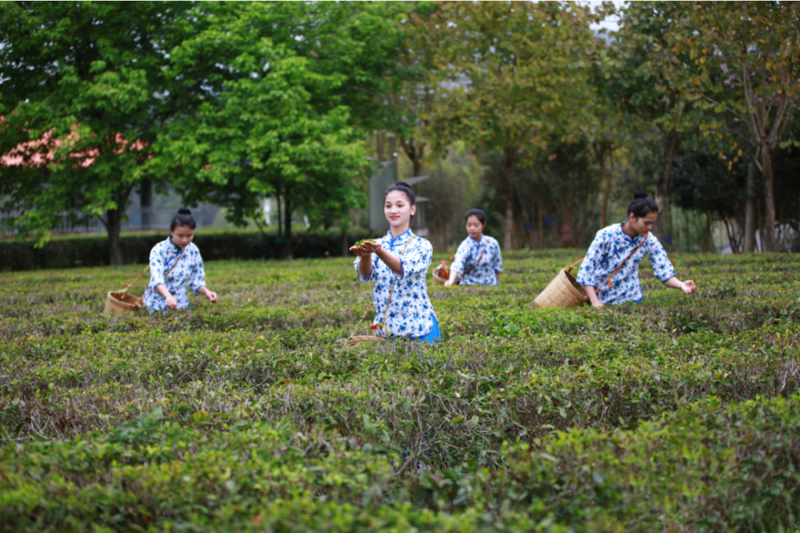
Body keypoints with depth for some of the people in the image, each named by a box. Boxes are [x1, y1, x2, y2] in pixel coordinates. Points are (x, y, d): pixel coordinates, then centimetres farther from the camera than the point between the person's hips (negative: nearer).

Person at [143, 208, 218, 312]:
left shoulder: (193, 251, 2)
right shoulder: (159, 250, -11)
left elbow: (196, 281, 7)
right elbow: (157, 280, -26)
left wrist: (206, 292, -15)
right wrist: (169, 297, -45)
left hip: (181, 305, 2)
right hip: (157, 305, -2)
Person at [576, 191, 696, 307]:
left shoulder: (649, 241, -8)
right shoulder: (606, 235, -17)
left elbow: (665, 273, -11)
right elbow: (586, 269, -15)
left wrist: (681, 285, -31)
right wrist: (595, 302, -22)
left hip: (629, 298, 2)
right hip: (600, 298, -2)